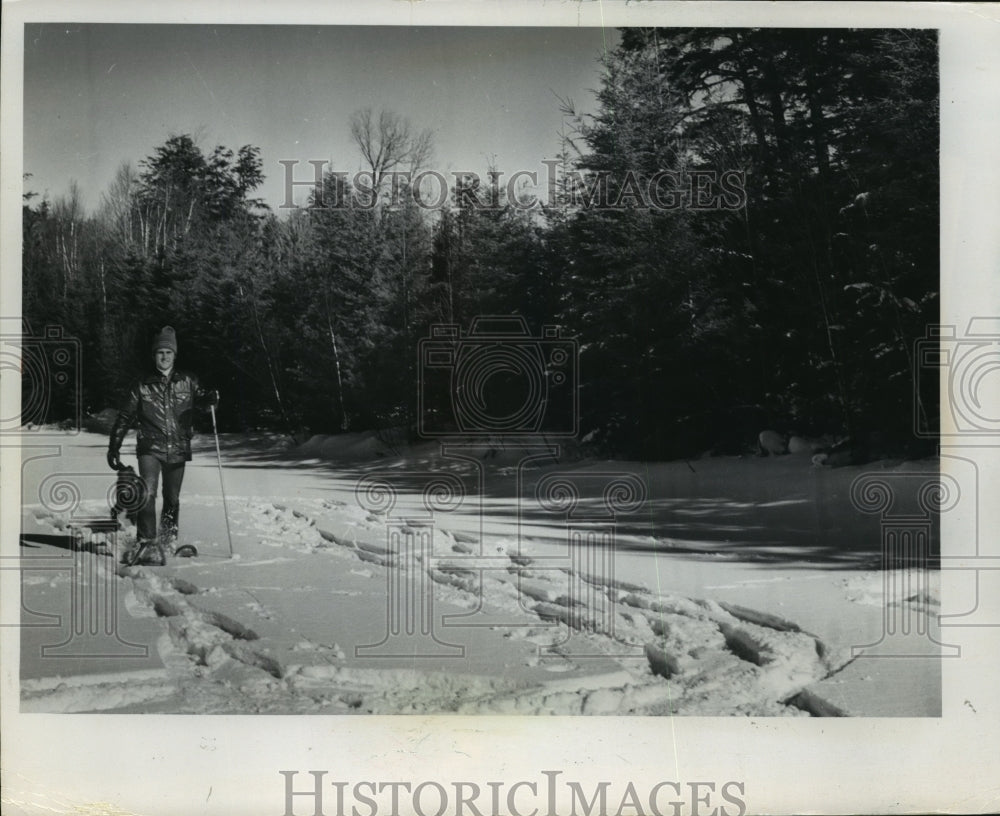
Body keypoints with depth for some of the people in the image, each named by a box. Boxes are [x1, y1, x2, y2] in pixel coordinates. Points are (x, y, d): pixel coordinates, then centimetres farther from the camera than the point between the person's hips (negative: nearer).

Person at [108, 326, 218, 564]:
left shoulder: (186, 382, 7)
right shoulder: (142, 386, 4)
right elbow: (125, 418, 8)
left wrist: (210, 398, -23)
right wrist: (114, 447, 7)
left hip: (178, 448, 2)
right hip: (150, 447, -1)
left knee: (172, 498, 11)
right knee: (147, 493, -19)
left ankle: (168, 538, 32)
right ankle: (146, 540, -15)